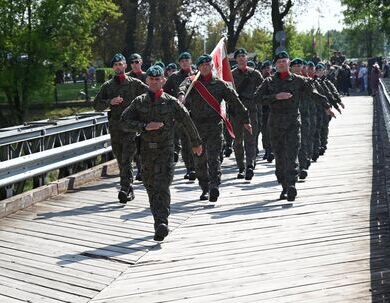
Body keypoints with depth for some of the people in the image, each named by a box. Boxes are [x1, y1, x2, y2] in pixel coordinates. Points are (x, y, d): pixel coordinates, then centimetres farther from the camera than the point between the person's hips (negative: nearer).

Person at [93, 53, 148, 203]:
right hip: (114, 126, 4)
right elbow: (96, 105, 9)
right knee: (120, 161, 9)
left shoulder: (134, 83, 4)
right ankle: (129, 190, 19)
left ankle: (124, 190, -15)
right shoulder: (108, 85, 12)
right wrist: (110, 102, -8)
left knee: (126, 159, -13)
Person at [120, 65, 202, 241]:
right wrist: (145, 126, -15)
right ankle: (160, 222, 24)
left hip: (165, 149, -3)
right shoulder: (139, 102, 6)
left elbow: (187, 122, 11)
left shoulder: (171, 102, 1)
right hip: (146, 149, 3)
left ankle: (162, 223, -18)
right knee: (151, 188, 10)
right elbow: (124, 122, -2)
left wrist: (196, 143, 19)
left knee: (162, 187, -15)